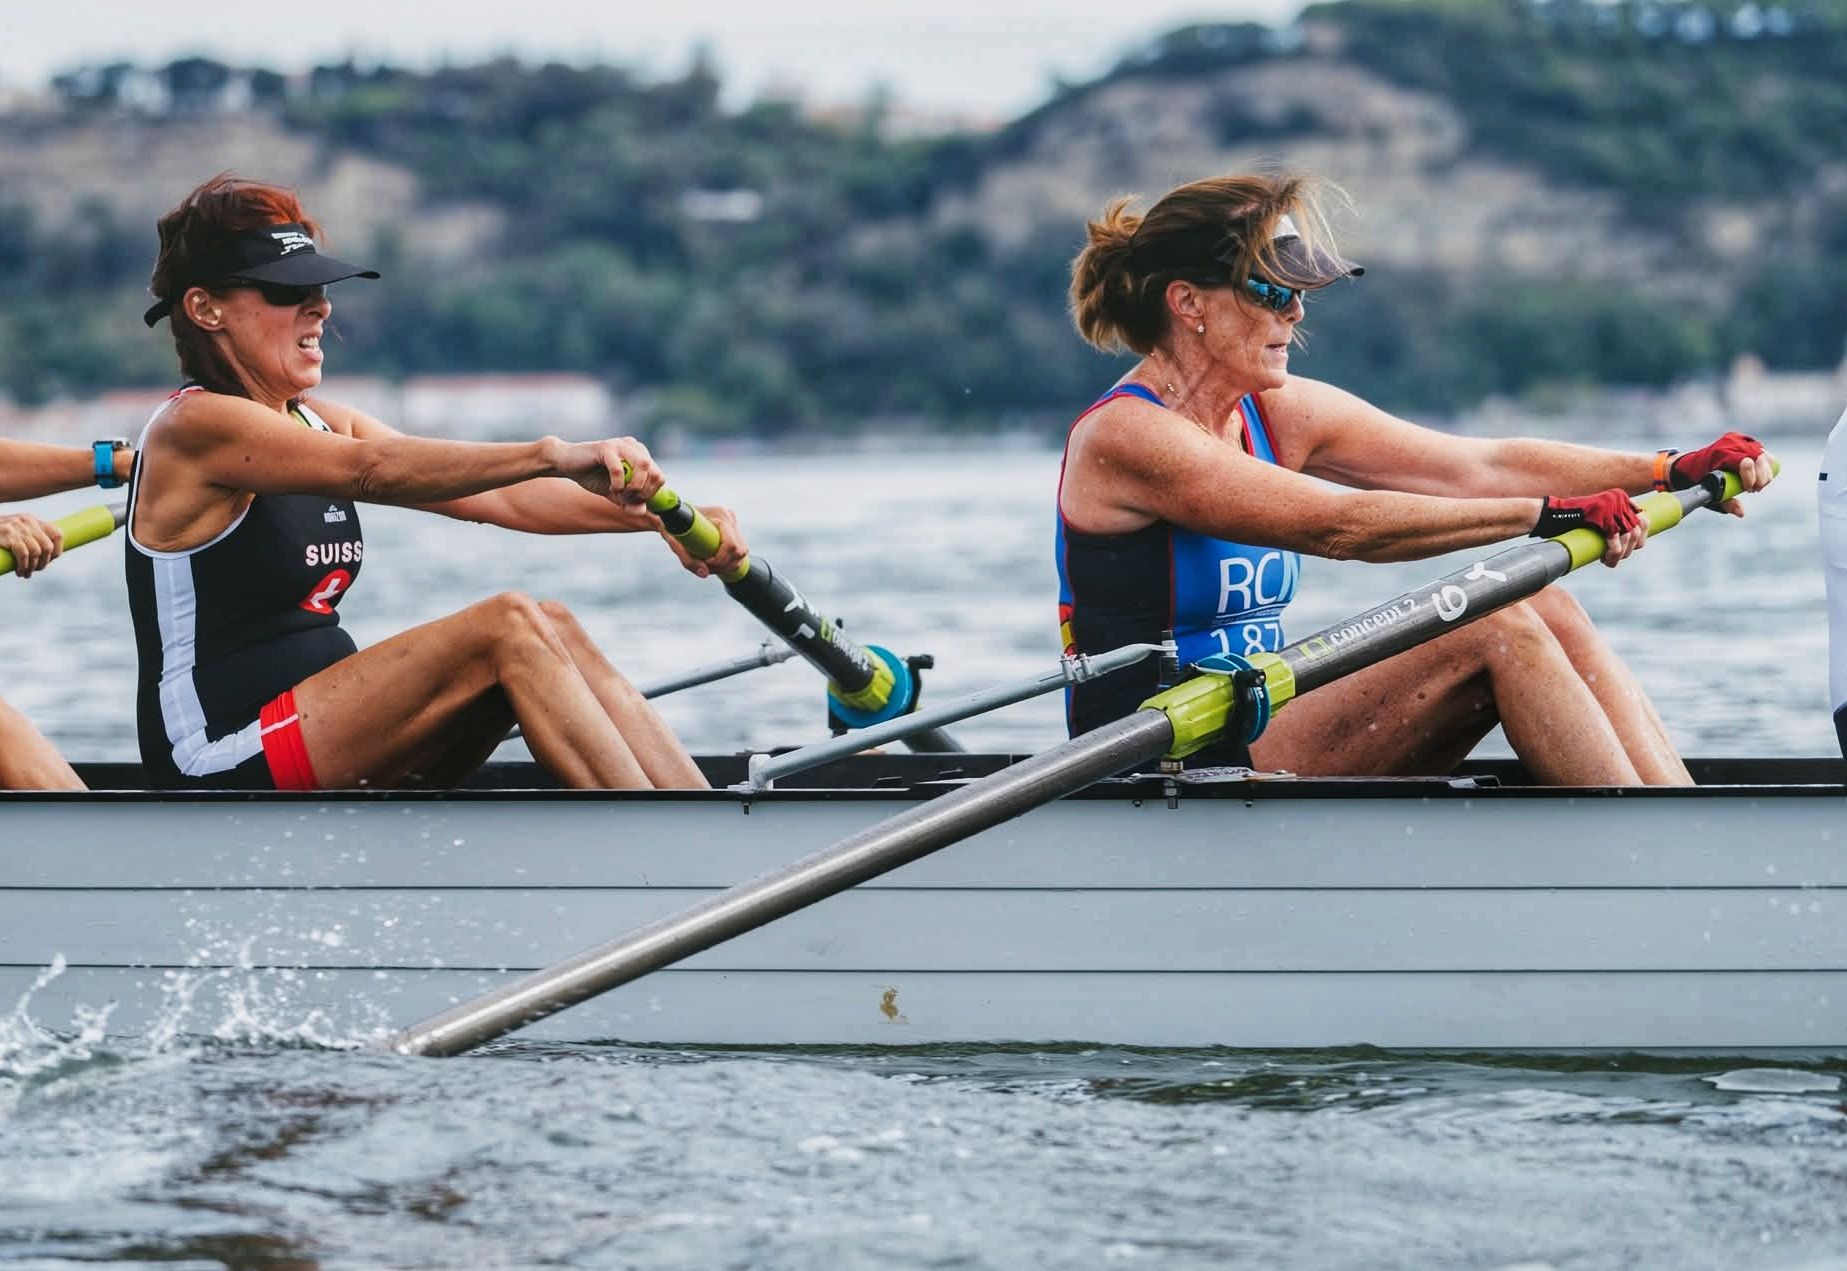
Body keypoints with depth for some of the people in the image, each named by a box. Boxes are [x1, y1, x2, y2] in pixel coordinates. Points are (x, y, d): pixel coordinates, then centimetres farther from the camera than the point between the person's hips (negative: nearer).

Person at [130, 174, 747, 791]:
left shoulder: (321, 424, 15)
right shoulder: (193, 428, -11)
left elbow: (497, 495, 4)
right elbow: (370, 469, -28)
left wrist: (659, 517, -10)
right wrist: (550, 455, -39)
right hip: (221, 762, -9)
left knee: (551, 629, -10)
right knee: (509, 626, -21)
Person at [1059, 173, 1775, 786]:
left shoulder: (1277, 415, 10)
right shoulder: (1124, 437, -15)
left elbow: (1481, 466, 3)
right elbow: (1339, 526, -24)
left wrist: (1674, 471, -7)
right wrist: (1551, 512, -26)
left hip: (1254, 741, 8)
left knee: (1546, 616, -9)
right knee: (1499, 630, -20)